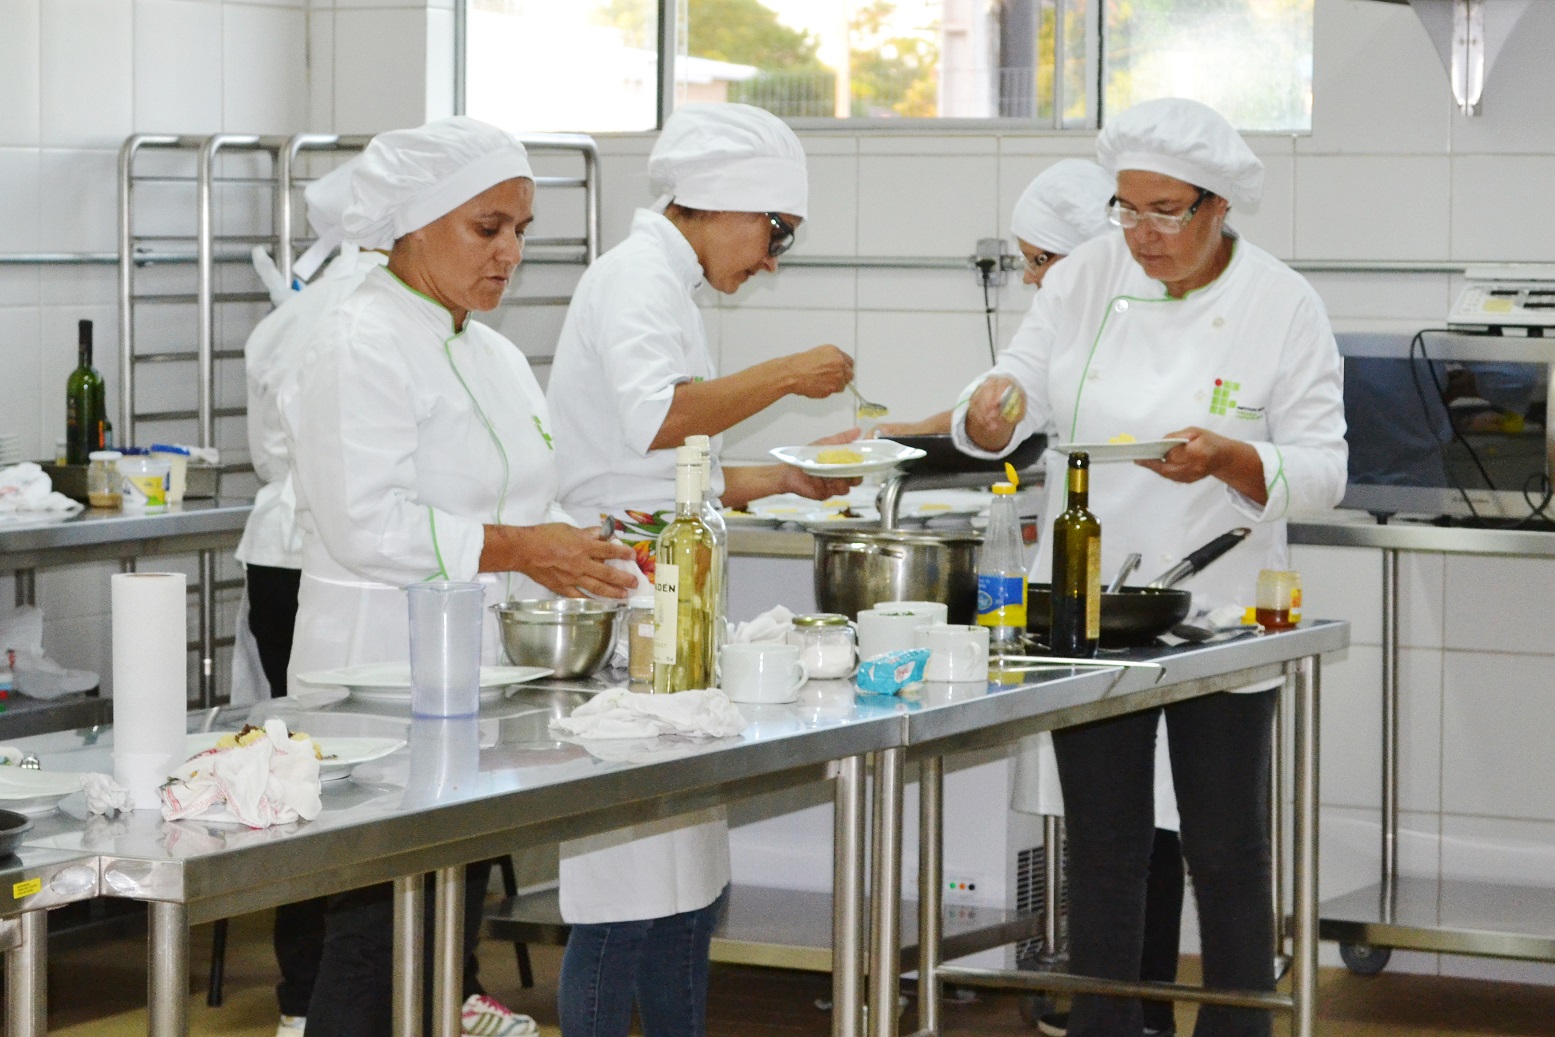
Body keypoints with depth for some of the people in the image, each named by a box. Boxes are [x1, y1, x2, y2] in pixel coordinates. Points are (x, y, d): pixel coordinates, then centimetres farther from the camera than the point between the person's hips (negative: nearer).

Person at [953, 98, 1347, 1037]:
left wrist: (1228, 459, -27)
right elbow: (1015, 407, 2)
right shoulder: (1090, 276, 2)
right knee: (1103, 850, 10)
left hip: (1218, 623, -3)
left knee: (1228, 857, 4)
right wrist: (993, 403, -22)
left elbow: (1321, 471, -8)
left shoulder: (1284, 306, -7)